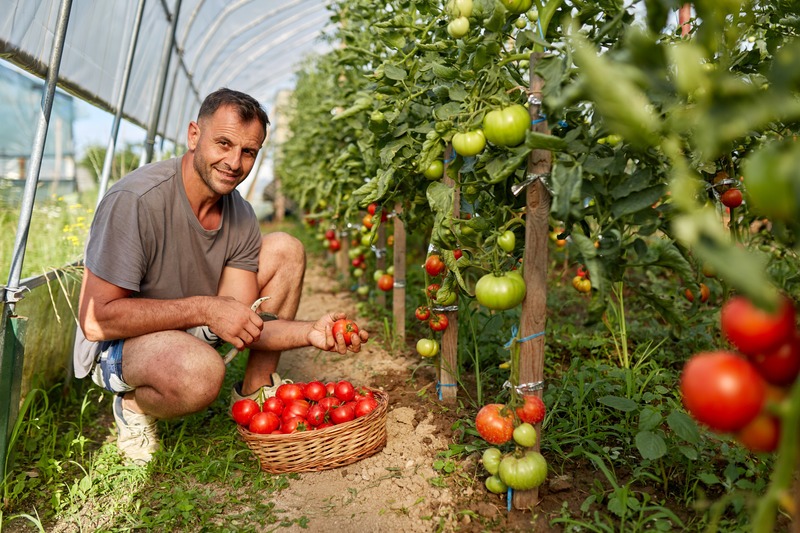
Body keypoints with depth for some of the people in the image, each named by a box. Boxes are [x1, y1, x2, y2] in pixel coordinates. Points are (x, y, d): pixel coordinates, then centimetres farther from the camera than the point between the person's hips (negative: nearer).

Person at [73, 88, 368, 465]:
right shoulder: (134, 200, -27)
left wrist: (311, 333, -27)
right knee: (200, 369, -41)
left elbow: (242, 321, -10)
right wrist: (204, 308, -32)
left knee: (285, 249, -5)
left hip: (192, 330, 7)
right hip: (117, 343, -6)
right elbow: (95, 320, -27)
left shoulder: (240, 216, -7)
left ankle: (255, 391, 6)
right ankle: (134, 403, -2)